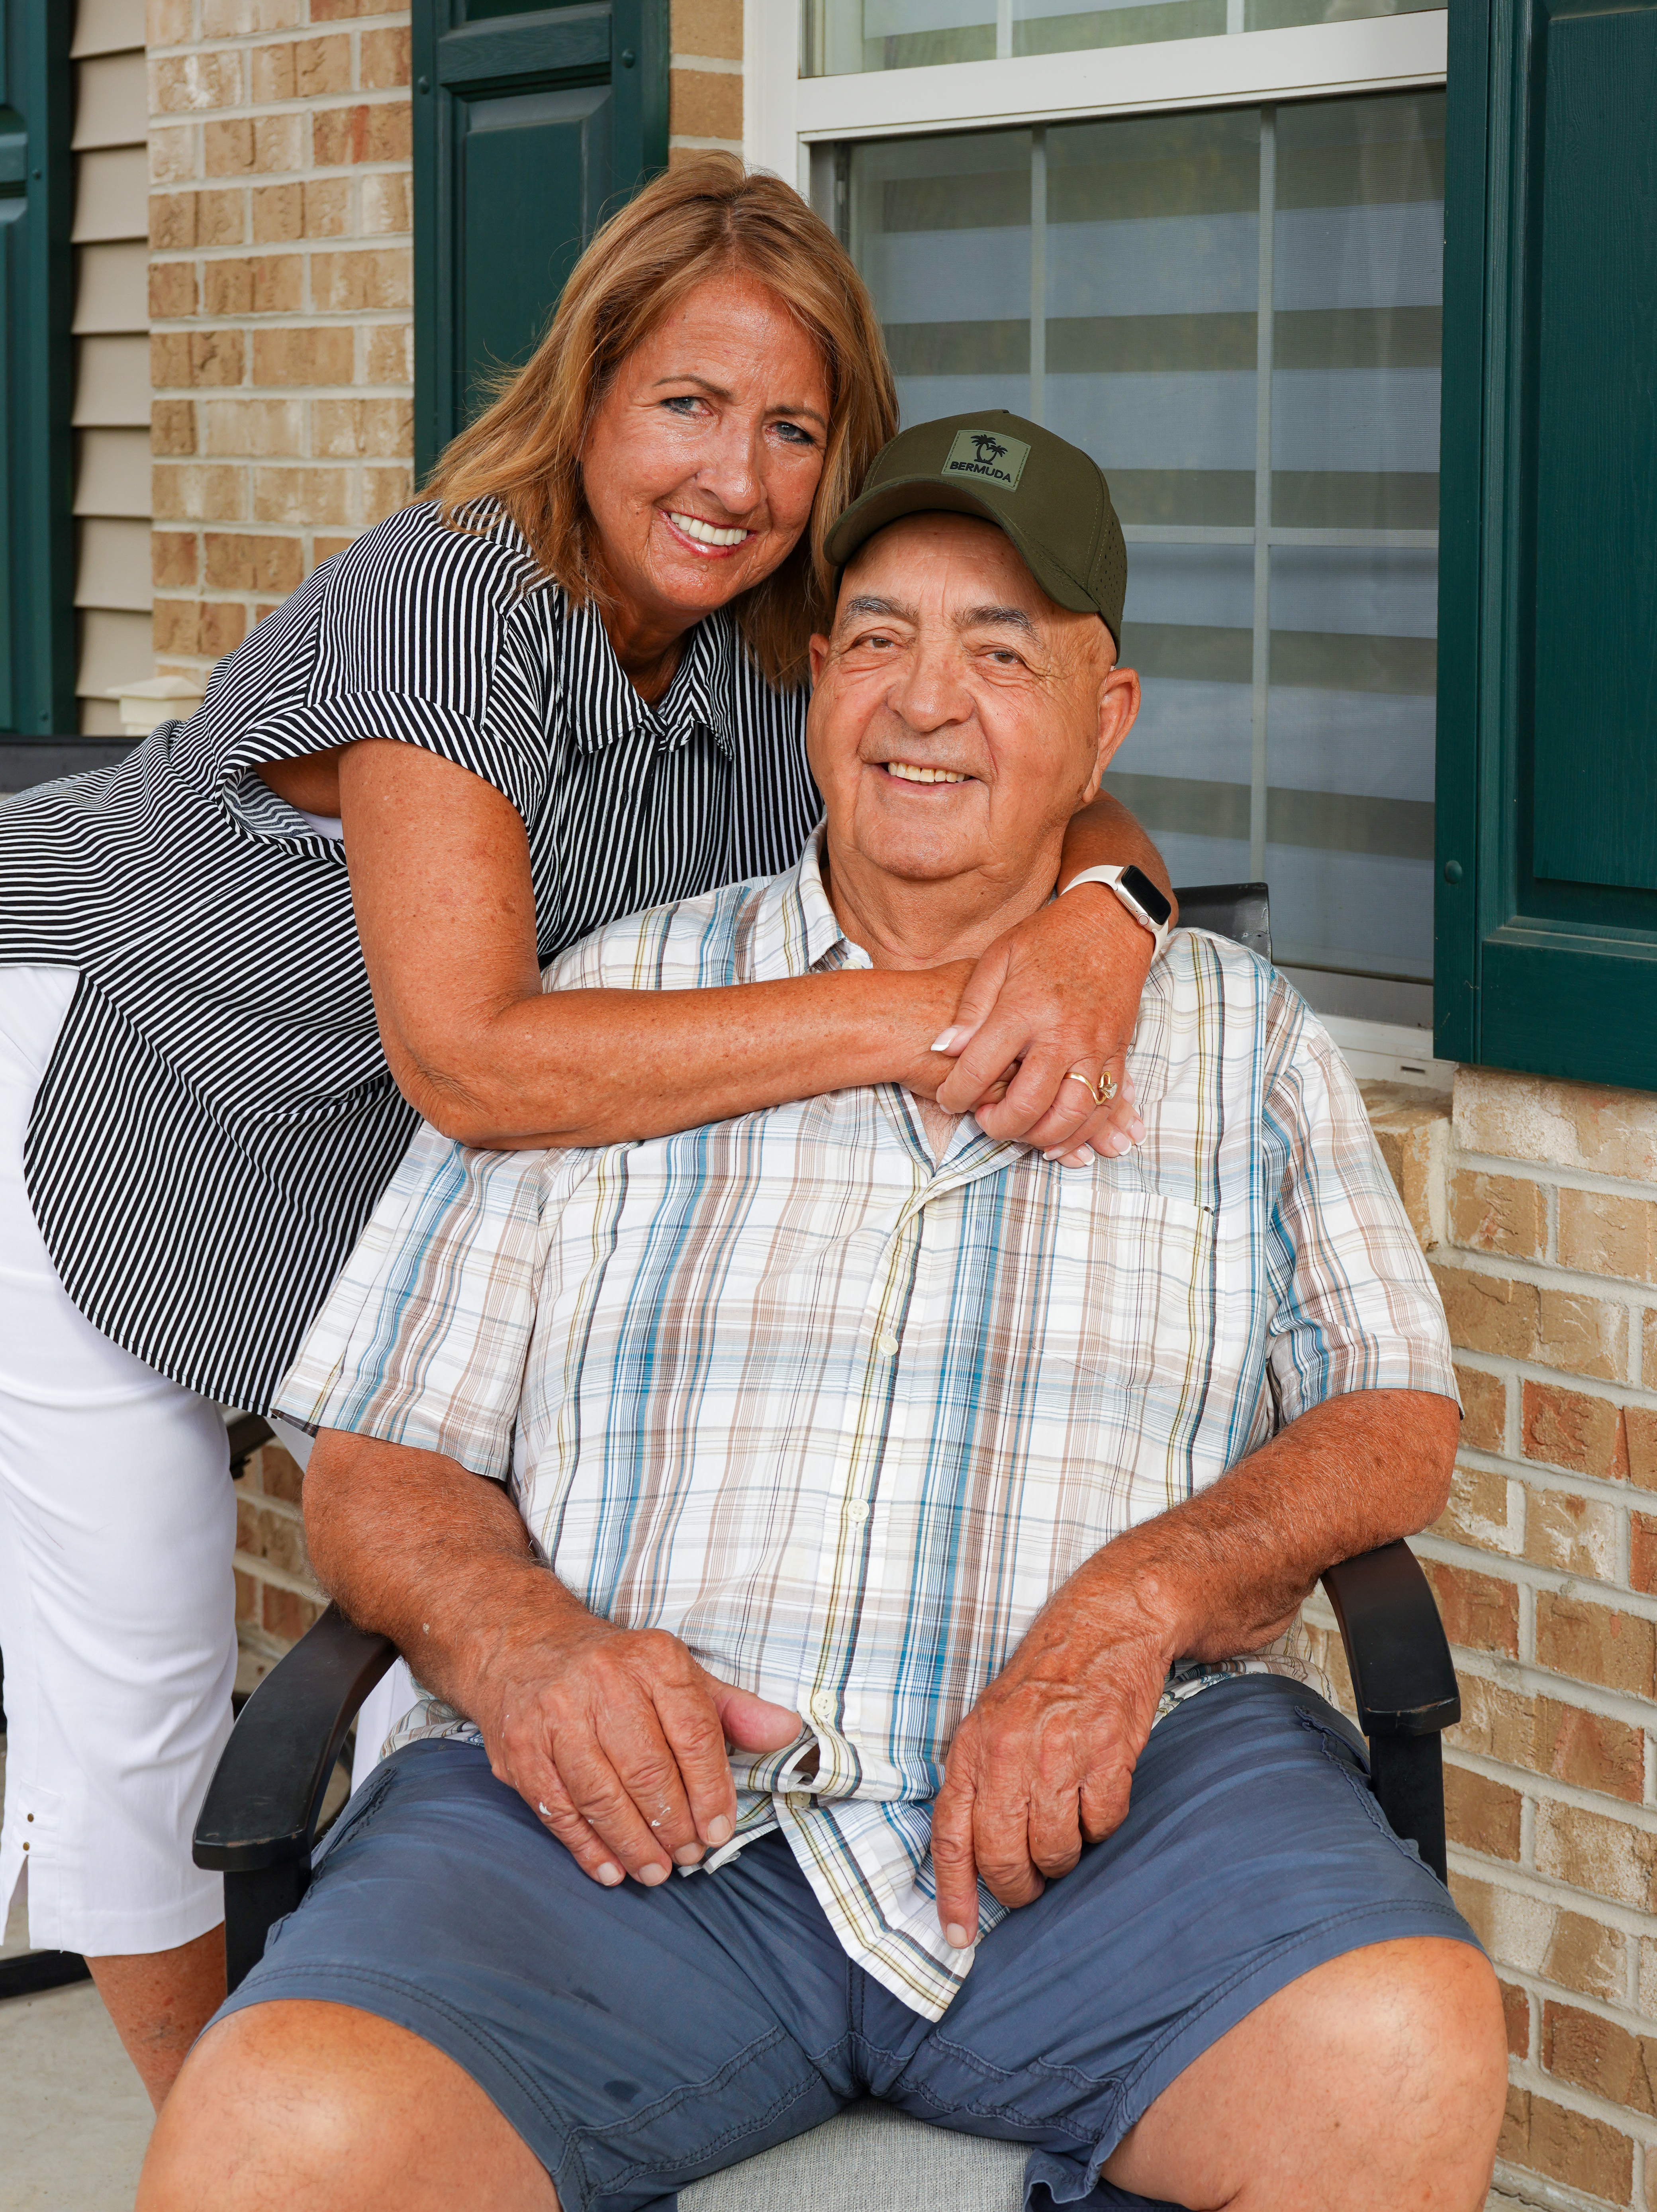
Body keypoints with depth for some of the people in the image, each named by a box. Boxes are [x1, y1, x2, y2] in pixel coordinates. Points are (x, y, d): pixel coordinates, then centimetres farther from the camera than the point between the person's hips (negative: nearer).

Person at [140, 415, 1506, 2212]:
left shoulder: (1236, 1036, 19)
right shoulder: (607, 1003, 17)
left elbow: (1397, 1421, 11)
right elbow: (378, 1472, 13)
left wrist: (1135, 1598, -10)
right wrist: (521, 1642, -10)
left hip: (1112, 1794, 1)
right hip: (634, 1800, -1)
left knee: (1406, 2059, -33)